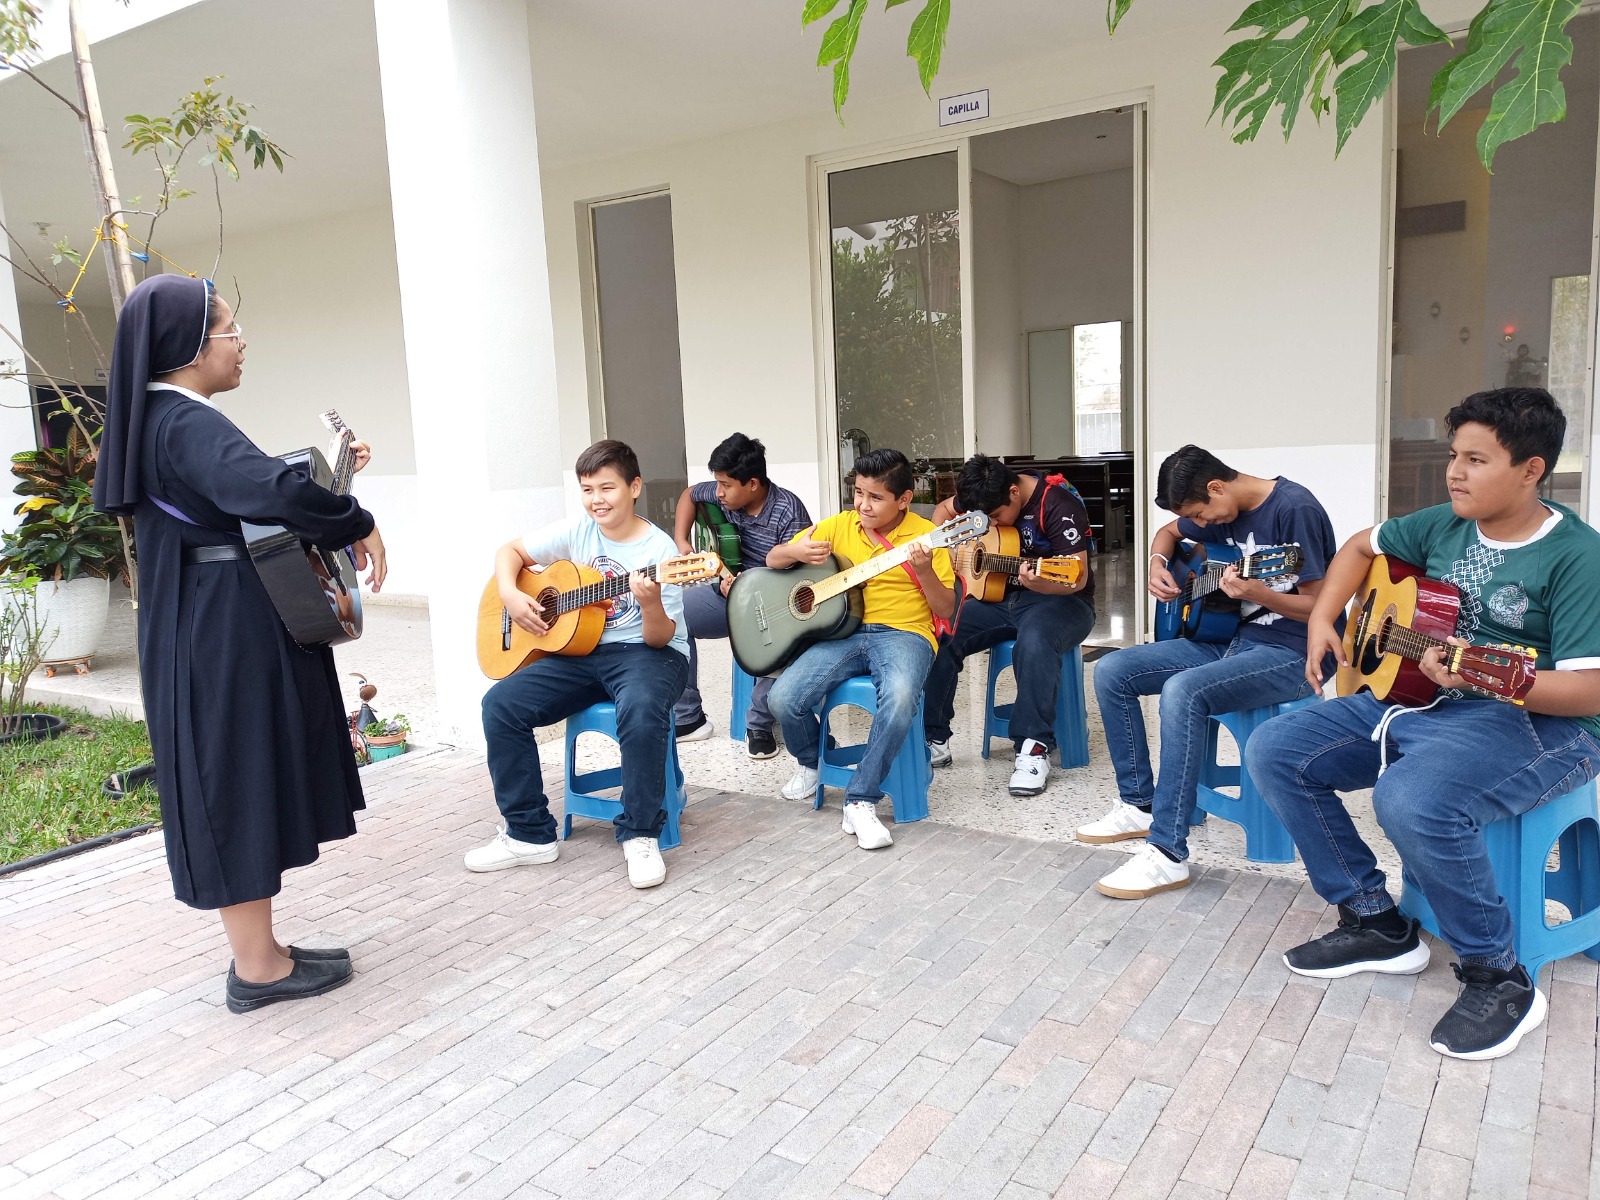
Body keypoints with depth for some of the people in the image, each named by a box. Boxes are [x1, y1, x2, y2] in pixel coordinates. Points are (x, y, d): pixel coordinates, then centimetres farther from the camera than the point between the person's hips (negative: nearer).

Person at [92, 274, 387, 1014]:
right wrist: (358, 525, -24)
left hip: (214, 635, 10)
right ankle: (258, 968, 14)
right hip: (228, 640, -10)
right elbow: (272, 490, -40)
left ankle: (257, 950, 28)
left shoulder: (162, 420, 12)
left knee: (237, 787, 15)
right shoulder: (188, 424, -20)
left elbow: (239, 488, 23)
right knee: (242, 787, 0)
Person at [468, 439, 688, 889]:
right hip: (582, 651, 5)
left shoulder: (659, 549, -10)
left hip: (645, 653, -5)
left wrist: (651, 605, -34)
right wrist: (510, 595, -4)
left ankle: (640, 835, -19)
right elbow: (510, 551, 15)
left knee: (642, 711, -39)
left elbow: (660, 637, -12)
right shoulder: (577, 532, 4)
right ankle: (530, 833, -4)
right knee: (500, 704, -14)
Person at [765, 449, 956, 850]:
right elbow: (772, 560, 14)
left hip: (904, 633, -3)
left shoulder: (926, 534, 1)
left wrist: (924, 571, -19)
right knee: (783, 699, -20)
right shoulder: (840, 525, 10)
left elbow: (946, 610, 0)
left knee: (900, 699, -38)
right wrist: (796, 551, -10)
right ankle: (812, 761, 15)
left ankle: (860, 802, -22)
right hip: (844, 632, 3)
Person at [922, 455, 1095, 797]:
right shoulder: (987, 495, 0)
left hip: (1061, 600, -6)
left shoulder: (1058, 506, -21)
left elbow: (1078, 576, -25)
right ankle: (933, 739, -7)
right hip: (999, 596, 6)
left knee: (1035, 640, -41)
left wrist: (1042, 583, -46)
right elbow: (944, 509, 18)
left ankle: (1034, 749, -31)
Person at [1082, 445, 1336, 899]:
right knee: (1111, 671, -3)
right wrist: (1158, 565, 5)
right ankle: (1139, 804, 7)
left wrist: (1255, 593, -32)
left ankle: (1168, 854, -29)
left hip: (1291, 654, -9)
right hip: (1231, 640, 9)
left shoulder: (1295, 509, -17)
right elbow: (1168, 532, 26)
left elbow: (1319, 605, -16)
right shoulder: (1220, 511, 6)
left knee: (1182, 690, -35)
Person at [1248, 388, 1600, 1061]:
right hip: (1413, 697, 8)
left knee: (1412, 800, -39)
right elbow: (1361, 547, 25)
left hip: (1534, 722, -8)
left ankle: (1499, 979, -12)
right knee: (1273, 751, -5)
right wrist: (1322, 619, 10)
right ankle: (1376, 922, 5)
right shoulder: (1444, 526, 8)